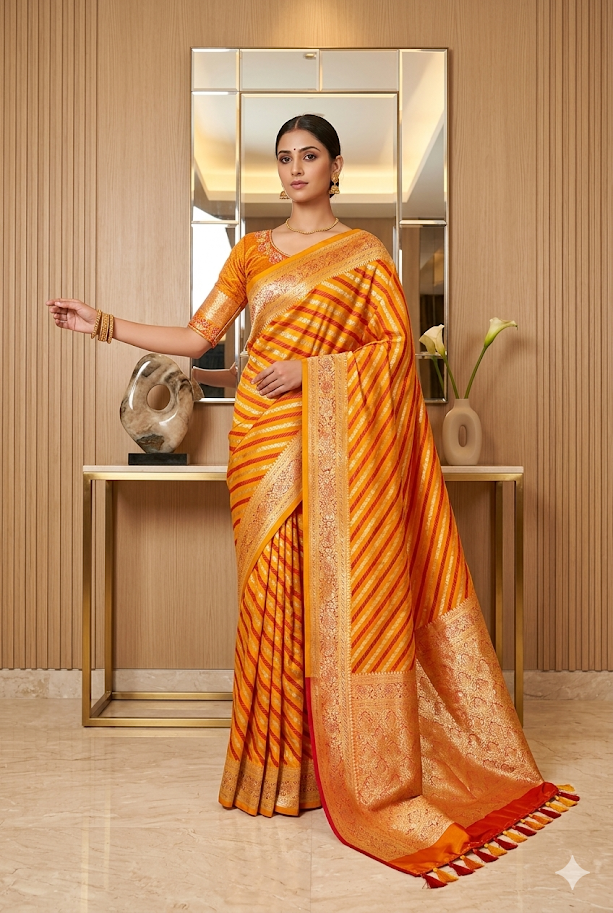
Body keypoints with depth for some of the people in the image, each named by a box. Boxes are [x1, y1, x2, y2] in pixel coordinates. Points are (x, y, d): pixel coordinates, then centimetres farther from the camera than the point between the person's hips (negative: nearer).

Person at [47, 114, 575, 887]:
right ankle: (278, 766, 15)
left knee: (341, 588, -3)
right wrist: (102, 324, 4)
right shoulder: (252, 251, 15)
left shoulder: (364, 252, 7)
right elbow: (198, 336, 10)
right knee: (272, 591, 2)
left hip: (336, 439, -2)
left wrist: (309, 367, -12)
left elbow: (397, 342, -2)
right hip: (265, 438, 3)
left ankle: (356, 766, 12)